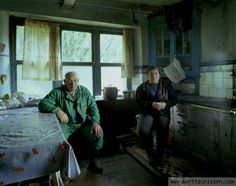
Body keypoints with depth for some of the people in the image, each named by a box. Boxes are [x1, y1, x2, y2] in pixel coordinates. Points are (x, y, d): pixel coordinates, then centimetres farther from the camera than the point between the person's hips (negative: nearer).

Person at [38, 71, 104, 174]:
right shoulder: (57, 92, -2)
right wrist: (57, 110, -27)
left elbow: (93, 107, 4)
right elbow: (42, 104, -10)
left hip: (83, 124, 2)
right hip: (66, 125, -2)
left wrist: (95, 122, -14)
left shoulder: (84, 91, 7)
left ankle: (92, 162, 0)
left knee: (98, 132, -21)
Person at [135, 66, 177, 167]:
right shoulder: (142, 87, 9)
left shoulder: (166, 85, 12)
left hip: (163, 112, 1)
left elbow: (174, 99, 8)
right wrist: (151, 104, -18)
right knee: (144, 131, -26)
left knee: (163, 131, -26)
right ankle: (150, 154, -3)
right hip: (147, 112, 0)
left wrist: (165, 104, -11)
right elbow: (139, 101, -1)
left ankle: (159, 156, -5)